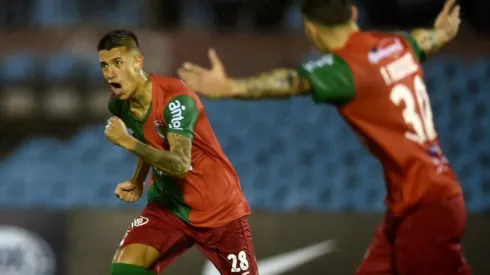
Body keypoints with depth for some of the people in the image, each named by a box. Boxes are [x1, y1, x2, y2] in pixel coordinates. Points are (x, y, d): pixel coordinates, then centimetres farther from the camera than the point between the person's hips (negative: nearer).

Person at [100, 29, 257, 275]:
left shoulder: (175, 99, -26)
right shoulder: (118, 104, -4)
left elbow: (180, 165, -36)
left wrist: (127, 142, -38)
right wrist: (137, 181, 3)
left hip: (218, 209, -5)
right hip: (169, 205, 5)